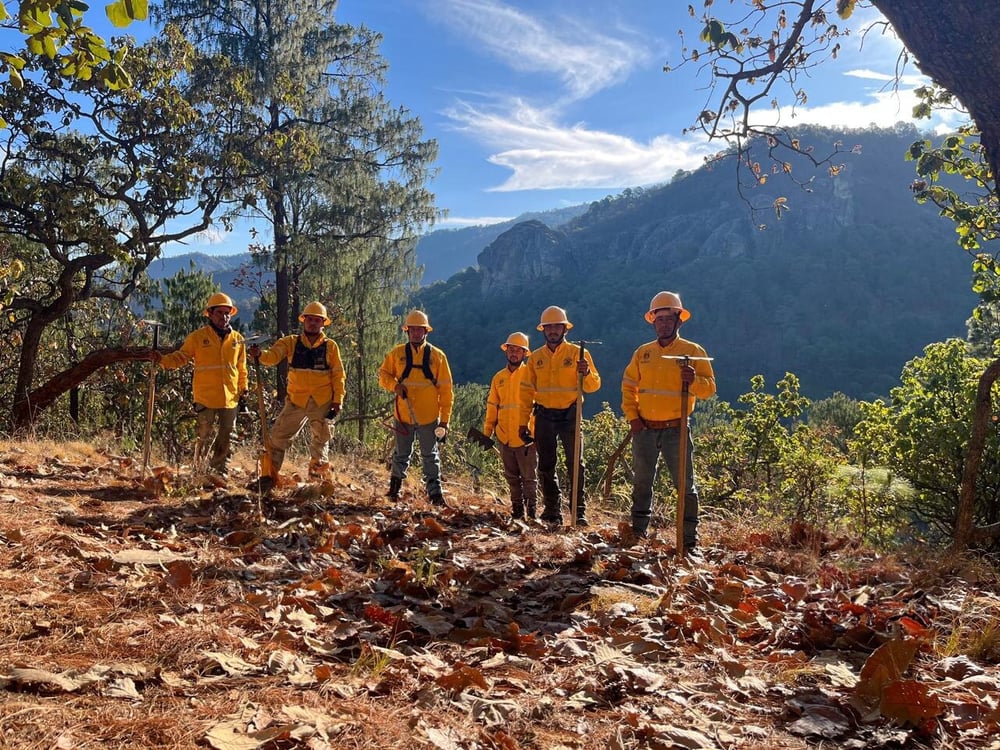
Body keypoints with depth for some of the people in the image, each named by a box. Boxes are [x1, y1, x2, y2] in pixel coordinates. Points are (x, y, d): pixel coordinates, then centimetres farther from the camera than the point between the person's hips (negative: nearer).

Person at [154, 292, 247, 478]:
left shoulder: (237, 339, 8)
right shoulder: (198, 337, -1)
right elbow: (180, 357, 0)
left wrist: (243, 388, 15)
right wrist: (162, 360, -17)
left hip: (230, 398, 4)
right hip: (205, 398, -4)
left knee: (226, 438, 12)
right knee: (204, 437, 1)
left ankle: (220, 471, 26)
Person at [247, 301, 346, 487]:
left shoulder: (330, 346, 0)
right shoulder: (291, 342, 1)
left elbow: (338, 375, 1)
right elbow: (273, 355, -14)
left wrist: (337, 400, -5)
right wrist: (260, 355, -36)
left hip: (322, 402, 0)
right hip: (296, 400, 0)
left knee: (321, 440, 14)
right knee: (278, 436, -3)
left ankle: (317, 478, 32)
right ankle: (270, 476, 8)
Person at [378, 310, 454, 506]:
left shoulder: (437, 356, -1)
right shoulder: (397, 353, 2)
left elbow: (446, 390, 0)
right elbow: (383, 374, 12)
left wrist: (444, 419, -3)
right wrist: (395, 385, -11)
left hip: (429, 416, -1)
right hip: (403, 415, 1)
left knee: (430, 456, 7)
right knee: (401, 453, 15)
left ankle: (435, 492, 13)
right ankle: (395, 486, 32)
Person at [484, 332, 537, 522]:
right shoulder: (498, 378, 13)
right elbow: (492, 407, 16)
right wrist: (487, 432, 11)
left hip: (526, 437, -5)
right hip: (505, 438, 5)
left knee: (529, 477, -2)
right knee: (512, 477, 12)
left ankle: (532, 511, 6)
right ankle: (517, 511, 21)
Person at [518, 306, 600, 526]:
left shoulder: (578, 353, -1)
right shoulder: (536, 357, 8)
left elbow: (594, 385, -5)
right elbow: (527, 392, 10)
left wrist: (586, 373, -27)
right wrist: (523, 422, 6)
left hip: (569, 416, -3)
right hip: (544, 417, 3)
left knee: (575, 464, -5)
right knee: (546, 466, 8)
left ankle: (579, 511, 0)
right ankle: (552, 510, 19)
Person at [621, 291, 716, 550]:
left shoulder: (693, 351, -1)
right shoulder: (642, 353, 9)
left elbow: (709, 388, -5)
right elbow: (628, 386, 12)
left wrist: (693, 380, -26)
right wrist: (632, 417, 1)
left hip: (676, 430, -3)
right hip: (644, 430, 4)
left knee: (685, 485, 0)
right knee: (641, 484, 12)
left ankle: (690, 539, 8)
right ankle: (638, 534, 25)